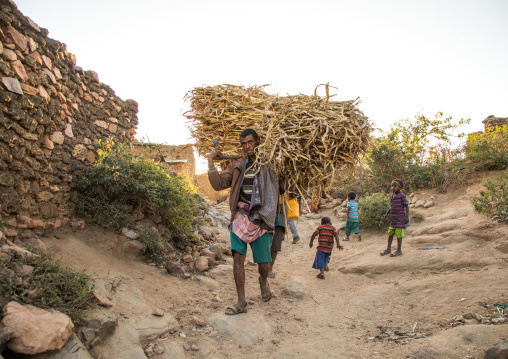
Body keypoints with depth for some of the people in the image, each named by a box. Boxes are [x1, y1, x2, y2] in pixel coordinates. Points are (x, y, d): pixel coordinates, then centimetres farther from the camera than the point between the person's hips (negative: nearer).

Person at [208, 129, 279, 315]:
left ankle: (263, 281, 37)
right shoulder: (237, 165, 13)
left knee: (263, 261, 1)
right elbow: (218, 184, 8)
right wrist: (211, 161, 2)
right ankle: (241, 302, 4)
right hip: (240, 216, 2)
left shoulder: (268, 163, 5)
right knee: (238, 257, -5)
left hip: (261, 218, -2)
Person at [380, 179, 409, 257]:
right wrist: (387, 213, 15)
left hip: (400, 219, -6)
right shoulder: (391, 196, 7)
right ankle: (388, 249, 21)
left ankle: (399, 251, 9)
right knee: (390, 233, 10)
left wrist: (407, 217, -18)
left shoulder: (402, 196, -12)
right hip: (393, 219, 7)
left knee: (399, 234, -1)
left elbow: (406, 206, -11)